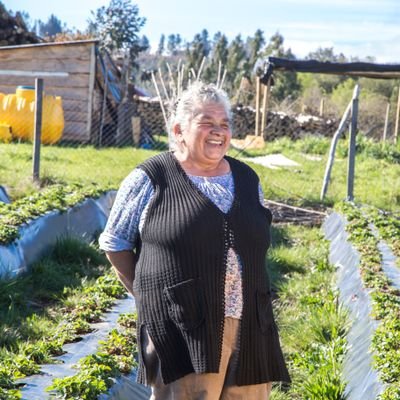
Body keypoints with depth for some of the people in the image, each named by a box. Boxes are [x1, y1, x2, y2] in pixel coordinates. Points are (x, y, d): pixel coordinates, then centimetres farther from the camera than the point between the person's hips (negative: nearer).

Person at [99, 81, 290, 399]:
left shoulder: (248, 180, 14)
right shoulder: (151, 180, -2)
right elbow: (114, 243, 6)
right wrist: (147, 296, 1)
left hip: (248, 331, 5)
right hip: (182, 329, -5)